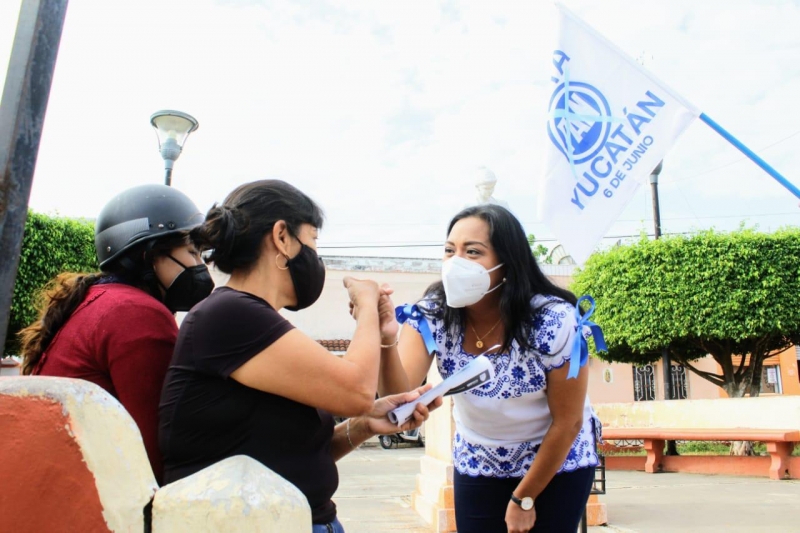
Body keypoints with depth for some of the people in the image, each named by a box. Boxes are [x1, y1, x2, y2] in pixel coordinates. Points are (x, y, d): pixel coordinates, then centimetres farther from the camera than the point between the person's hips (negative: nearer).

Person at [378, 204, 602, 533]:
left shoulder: (555, 322, -26)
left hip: (558, 464, -2)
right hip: (478, 465, 3)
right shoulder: (431, 316, -19)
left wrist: (524, 498, -8)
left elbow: (567, 423, -16)